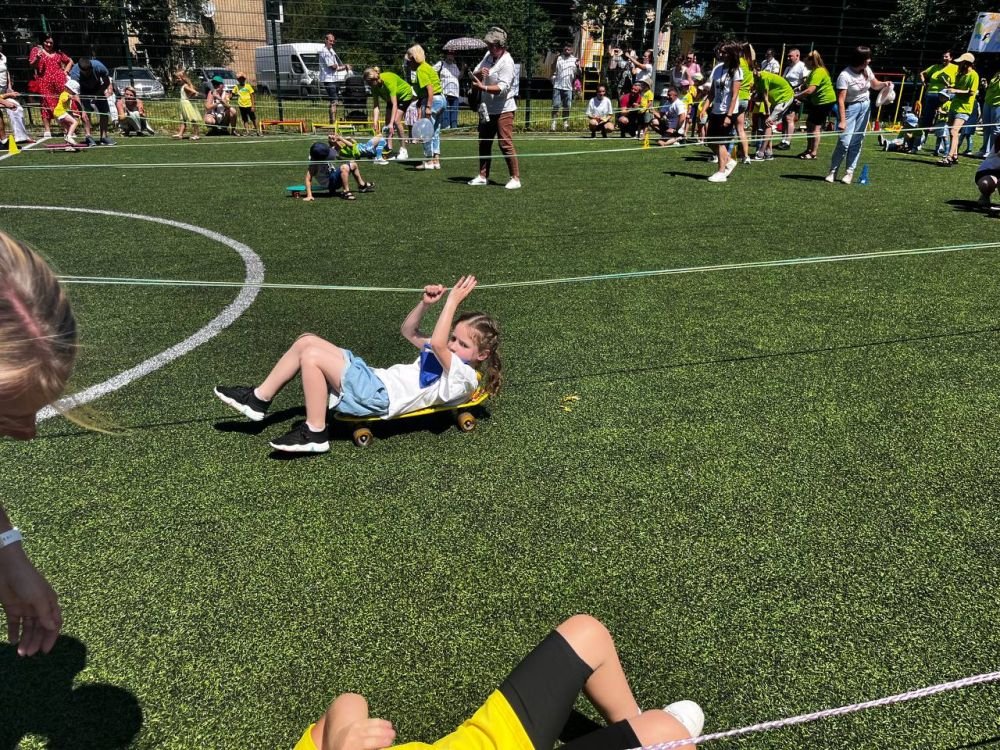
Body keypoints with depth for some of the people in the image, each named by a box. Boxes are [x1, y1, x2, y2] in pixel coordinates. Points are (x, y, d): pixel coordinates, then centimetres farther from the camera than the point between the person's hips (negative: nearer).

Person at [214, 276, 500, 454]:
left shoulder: (463, 375, -10)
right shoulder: (445, 356, 20)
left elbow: (437, 343, -29)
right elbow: (409, 332, 27)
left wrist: (452, 301, -22)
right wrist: (425, 304, 10)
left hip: (379, 397, -10)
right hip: (375, 378, 10)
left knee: (311, 356, -24)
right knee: (306, 341, 5)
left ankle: (314, 435, -12)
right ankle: (259, 400, 11)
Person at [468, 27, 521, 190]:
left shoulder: (507, 62, -15)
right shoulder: (488, 55, 8)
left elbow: (502, 88, -24)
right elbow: (474, 75, 9)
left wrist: (483, 87, -33)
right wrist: (479, 73, -14)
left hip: (503, 110, -8)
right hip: (487, 108, 8)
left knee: (506, 144, -10)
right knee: (484, 143, 12)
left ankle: (515, 179, -3)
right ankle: (482, 176, 23)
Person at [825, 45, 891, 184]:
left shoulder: (867, 70, 1)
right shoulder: (845, 75, -19)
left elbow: (875, 85, 18)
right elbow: (840, 100, -23)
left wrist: (884, 84, -5)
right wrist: (842, 120, -29)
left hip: (865, 106, 6)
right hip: (850, 108, -6)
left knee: (857, 141, 4)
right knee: (844, 142, -11)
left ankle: (849, 172, 8)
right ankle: (833, 171, 1)